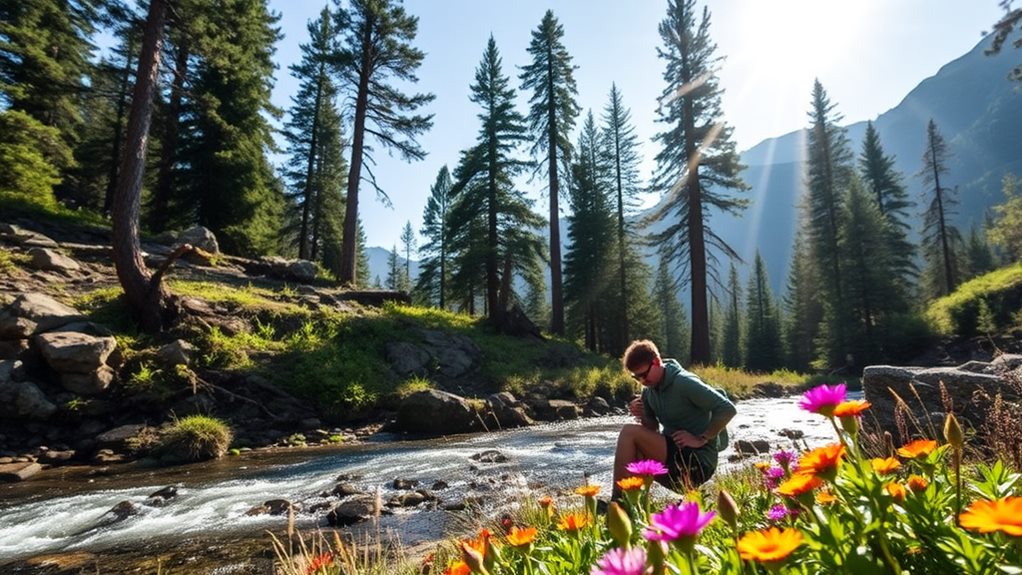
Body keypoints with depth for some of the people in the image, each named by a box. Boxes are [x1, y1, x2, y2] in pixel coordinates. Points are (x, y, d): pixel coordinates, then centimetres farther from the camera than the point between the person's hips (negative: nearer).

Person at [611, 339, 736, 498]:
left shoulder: (684, 382, -17)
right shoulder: (649, 389, 6)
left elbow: (728, 409, -20)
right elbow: (653, 429, 15)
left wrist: (700, 440, -19)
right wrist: (642, 416, -7)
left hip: (698, 462, -8)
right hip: (673, 454, 8)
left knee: (629, 432, -19)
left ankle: (617, 501, -15)